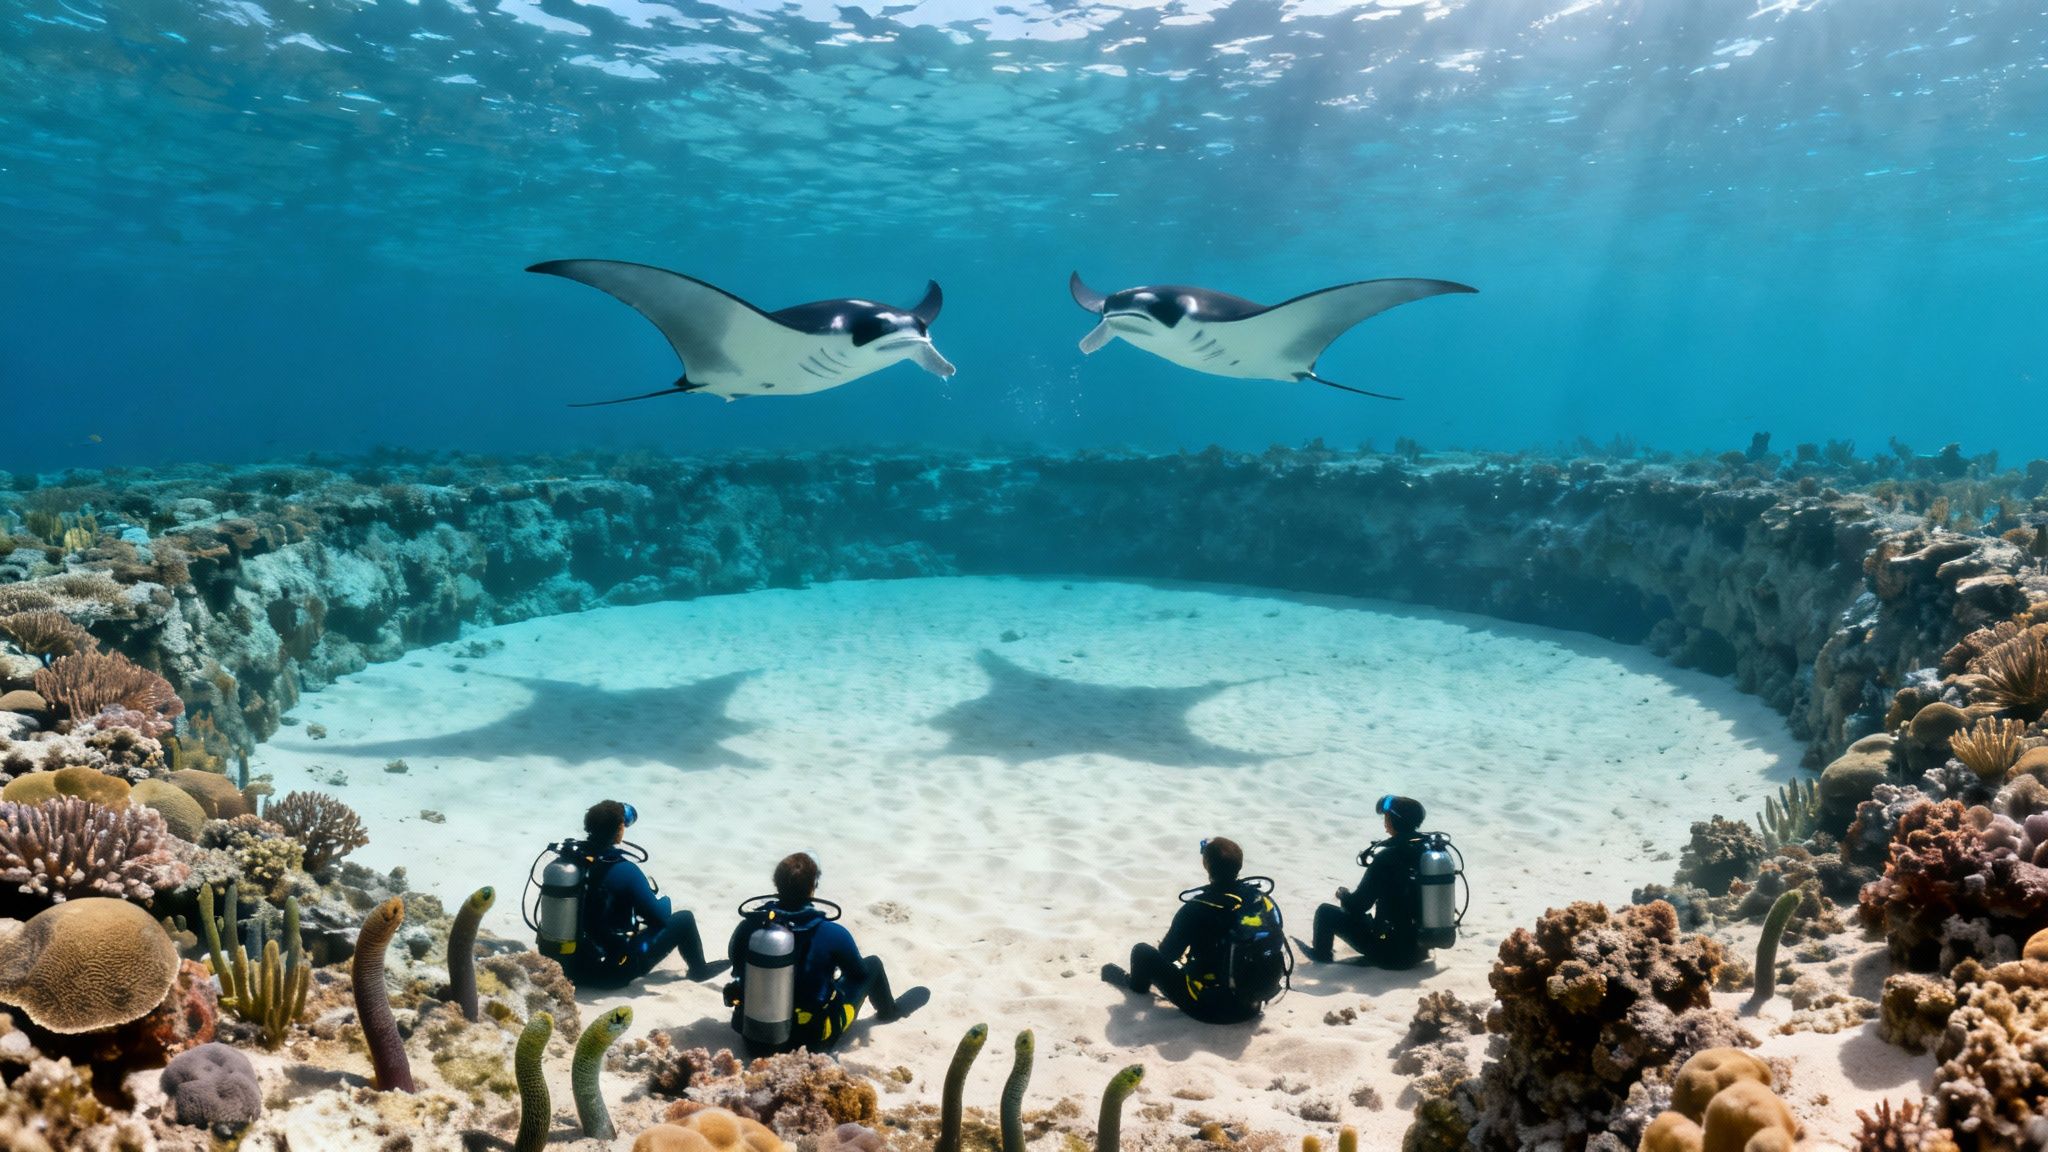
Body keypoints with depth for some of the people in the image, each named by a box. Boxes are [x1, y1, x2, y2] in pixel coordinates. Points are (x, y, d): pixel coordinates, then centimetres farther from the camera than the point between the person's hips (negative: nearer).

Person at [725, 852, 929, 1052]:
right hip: (814, 1038, -3)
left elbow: (735, 960, 6)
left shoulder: (751, 925, -16)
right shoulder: (833, 934, -24)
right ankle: (889, 1009, 47)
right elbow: (860, 972, -4)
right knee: (873, 963, 17)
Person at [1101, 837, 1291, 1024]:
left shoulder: (1197, 909, -21)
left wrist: (1177, 937, 17)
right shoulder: (1262, 897, -9)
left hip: (1214, 1007, -4)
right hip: (1254, 1003, 5)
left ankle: (1137, 985, 43)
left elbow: (1167, 955, -7)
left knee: (1142, 952, 12)